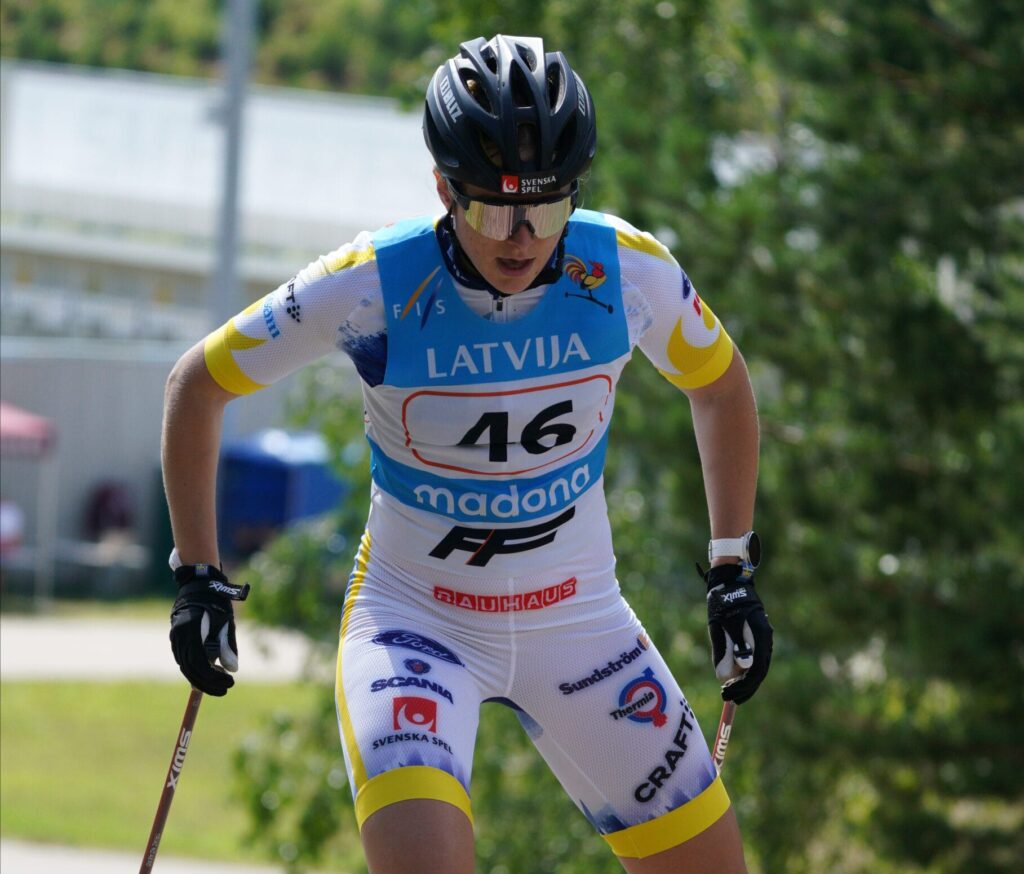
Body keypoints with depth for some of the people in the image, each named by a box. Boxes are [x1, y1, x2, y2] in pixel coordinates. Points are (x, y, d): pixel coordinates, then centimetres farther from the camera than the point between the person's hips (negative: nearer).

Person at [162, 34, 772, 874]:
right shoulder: (371, 286, -21)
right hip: (414, 616, -3)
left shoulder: (628, 272, -15)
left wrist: (733, 573, 6)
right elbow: (197, 384, -6)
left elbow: (720, 385, 8)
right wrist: (199, 577, -8)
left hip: (579, 617, 3)